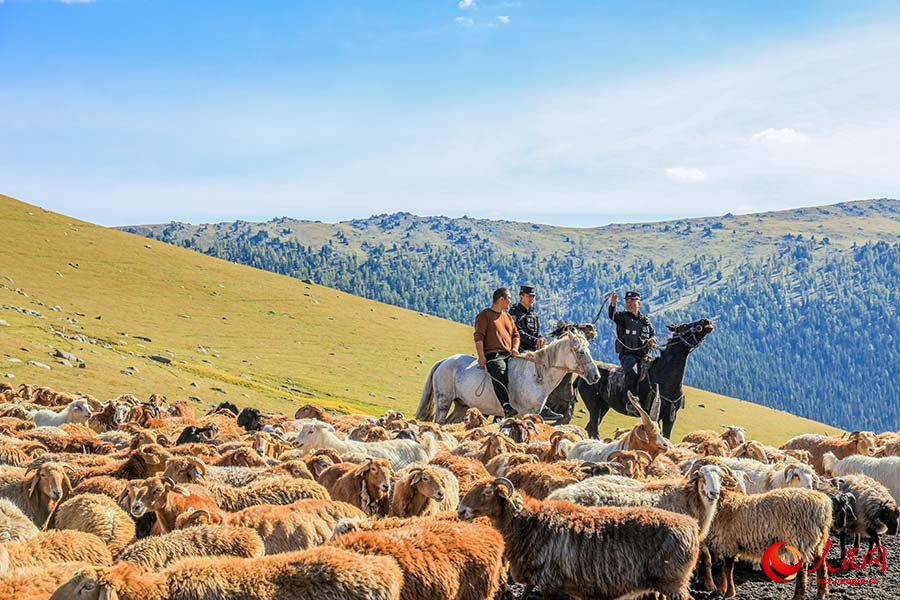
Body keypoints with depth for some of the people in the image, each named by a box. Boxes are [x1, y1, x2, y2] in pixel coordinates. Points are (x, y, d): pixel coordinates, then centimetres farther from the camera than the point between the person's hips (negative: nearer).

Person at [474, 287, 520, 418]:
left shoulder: (508, 316, 29)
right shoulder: (484, 315, 6)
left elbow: (515, 334, 28)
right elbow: (479, 337, -2)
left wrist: (515, 348, 6)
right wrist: (481, 357, -13)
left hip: (508, 355, 8)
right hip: (493, 354, -8)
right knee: (500, 374, -33)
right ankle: (506, 406, -48)